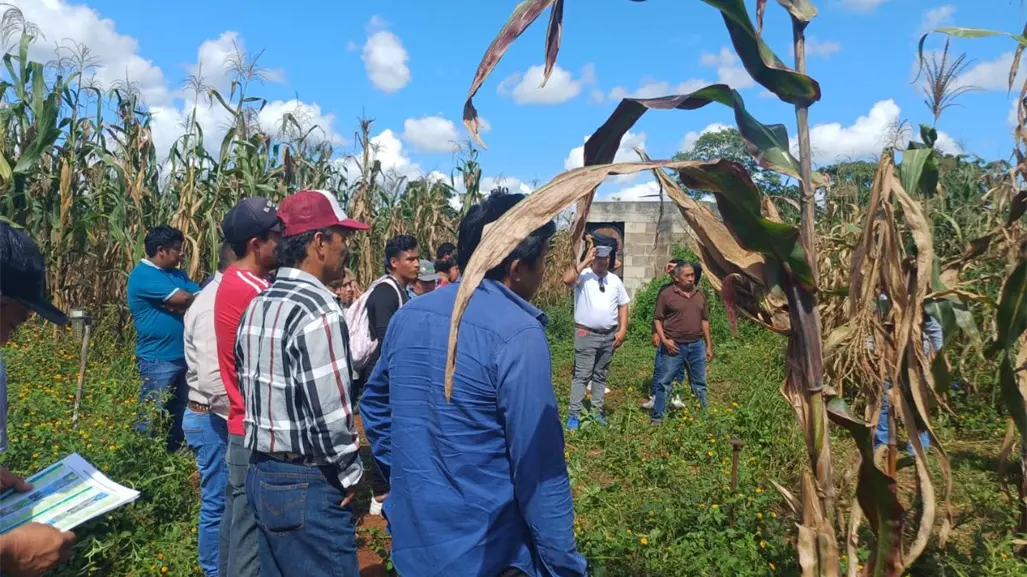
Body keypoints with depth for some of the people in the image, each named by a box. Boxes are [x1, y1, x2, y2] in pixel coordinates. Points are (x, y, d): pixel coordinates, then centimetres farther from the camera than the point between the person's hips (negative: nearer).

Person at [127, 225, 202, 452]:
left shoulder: (177, 274, 14)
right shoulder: (143, 275, -14)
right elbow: (184, 299, -22)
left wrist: (178, 305, -16)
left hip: (183, 356, 8)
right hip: (158, 360, -8)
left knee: (179, 416, 18)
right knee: (152, 419, 1)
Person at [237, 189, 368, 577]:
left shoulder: (258, 305, 7)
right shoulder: (317, 309, -21)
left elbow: (253, 389, 13)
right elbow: (329, 411, -24)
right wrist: (351, 475, -10)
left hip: (262, 473, 9)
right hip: (309, 485, -9)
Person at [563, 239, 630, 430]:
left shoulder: (614, 280, 10)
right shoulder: (583, 275, -7)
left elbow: (623, 306, 13)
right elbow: (567, 279, -29)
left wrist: (622, 330, 3)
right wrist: (585, 261, -22)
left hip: (609, 336, 5)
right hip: (587, 335, -5)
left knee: (601, 375, 14)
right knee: (582, 375, -5)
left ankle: (597, 412, 23)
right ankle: (574, 414, -2)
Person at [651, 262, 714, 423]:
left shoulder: (699, 295, 10)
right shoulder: (667, 295, -6)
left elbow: (704, 320, 14)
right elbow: (658, 319, -3)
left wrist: (709, 345, 12)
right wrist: (664, 340, -14)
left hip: (697, 345, 4)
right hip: (675, 346, -4)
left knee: (700, 384, 13)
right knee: (665, 383, 1)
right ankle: (657, 418, 9)